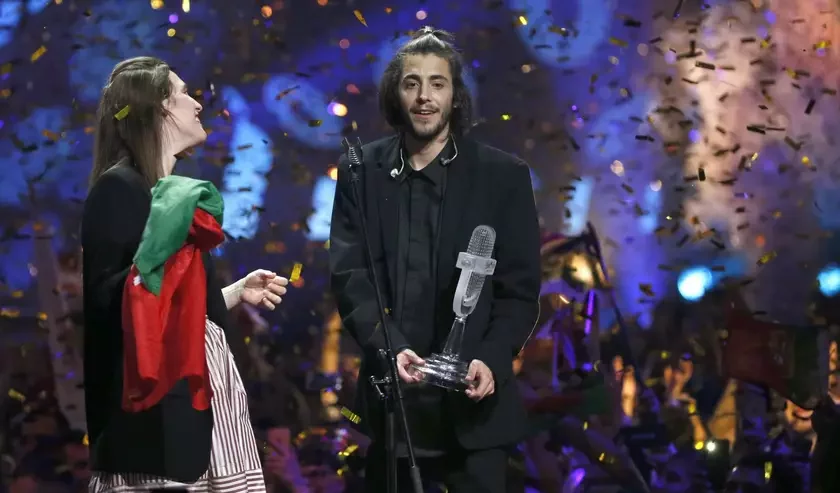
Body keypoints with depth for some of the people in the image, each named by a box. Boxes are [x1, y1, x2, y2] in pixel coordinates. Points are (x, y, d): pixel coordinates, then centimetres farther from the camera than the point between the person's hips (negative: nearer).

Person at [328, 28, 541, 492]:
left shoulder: (503, 175, 1)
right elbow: (349, 275, -1)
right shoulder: (362, 172, 5)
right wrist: (389, 347, -17)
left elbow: (520, 289, 0)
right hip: (391, 394, 2)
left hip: (471, 399, -2)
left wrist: (491, 360, -16)